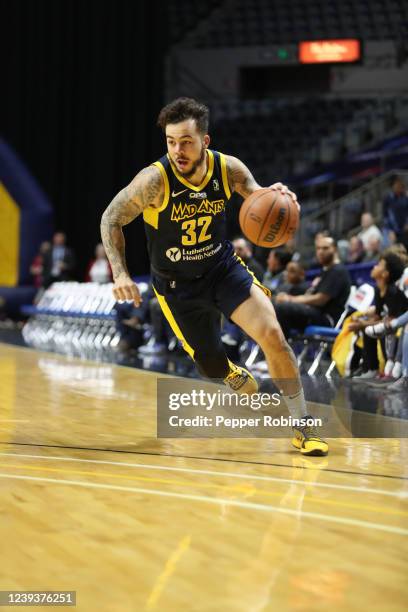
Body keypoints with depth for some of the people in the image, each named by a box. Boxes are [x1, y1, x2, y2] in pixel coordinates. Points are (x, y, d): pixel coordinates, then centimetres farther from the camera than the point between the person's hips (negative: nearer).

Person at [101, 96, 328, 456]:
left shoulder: (229, 169, -16)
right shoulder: (155, 180, -25)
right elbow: (111, 220, -12)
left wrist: (275, 197, -27)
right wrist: (120, 273, -23)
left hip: (223, 266, 2)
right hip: (177, 284, -1)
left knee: (273, 335, -17)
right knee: (211, 367, 5)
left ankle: (303, 426, -4)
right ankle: (233, 374, 46)